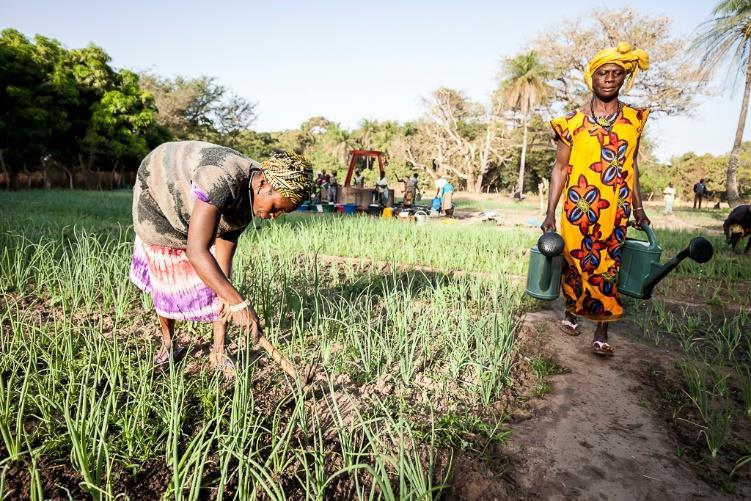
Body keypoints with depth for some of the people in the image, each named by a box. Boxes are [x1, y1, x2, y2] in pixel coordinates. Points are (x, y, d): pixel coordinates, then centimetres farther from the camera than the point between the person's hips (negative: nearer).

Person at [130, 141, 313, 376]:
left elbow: (227, 240, -13)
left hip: (197, 202, 6)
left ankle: (219, 352, 7)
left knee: (219, 275, -4)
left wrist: (227, 296, -18)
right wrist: (238, 303, -52)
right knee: (165, 278, 3)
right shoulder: (222, 181, -45)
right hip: (159, 190, -5)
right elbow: (196, 252, -50)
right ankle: (168, 343, 28)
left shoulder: (252, 197, -21)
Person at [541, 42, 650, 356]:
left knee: (607, 267, 3)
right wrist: (550, 213, -4)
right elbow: (560, 168, 0)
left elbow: (632, 165, 15)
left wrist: (638, 207, 13)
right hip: (577, 208, -1)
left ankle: (602, 332, 11)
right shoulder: (573, 121, -1)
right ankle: (571, 312, 30)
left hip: (615, 210, 2)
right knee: (575, 263, 7)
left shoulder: (634, 119, 7)